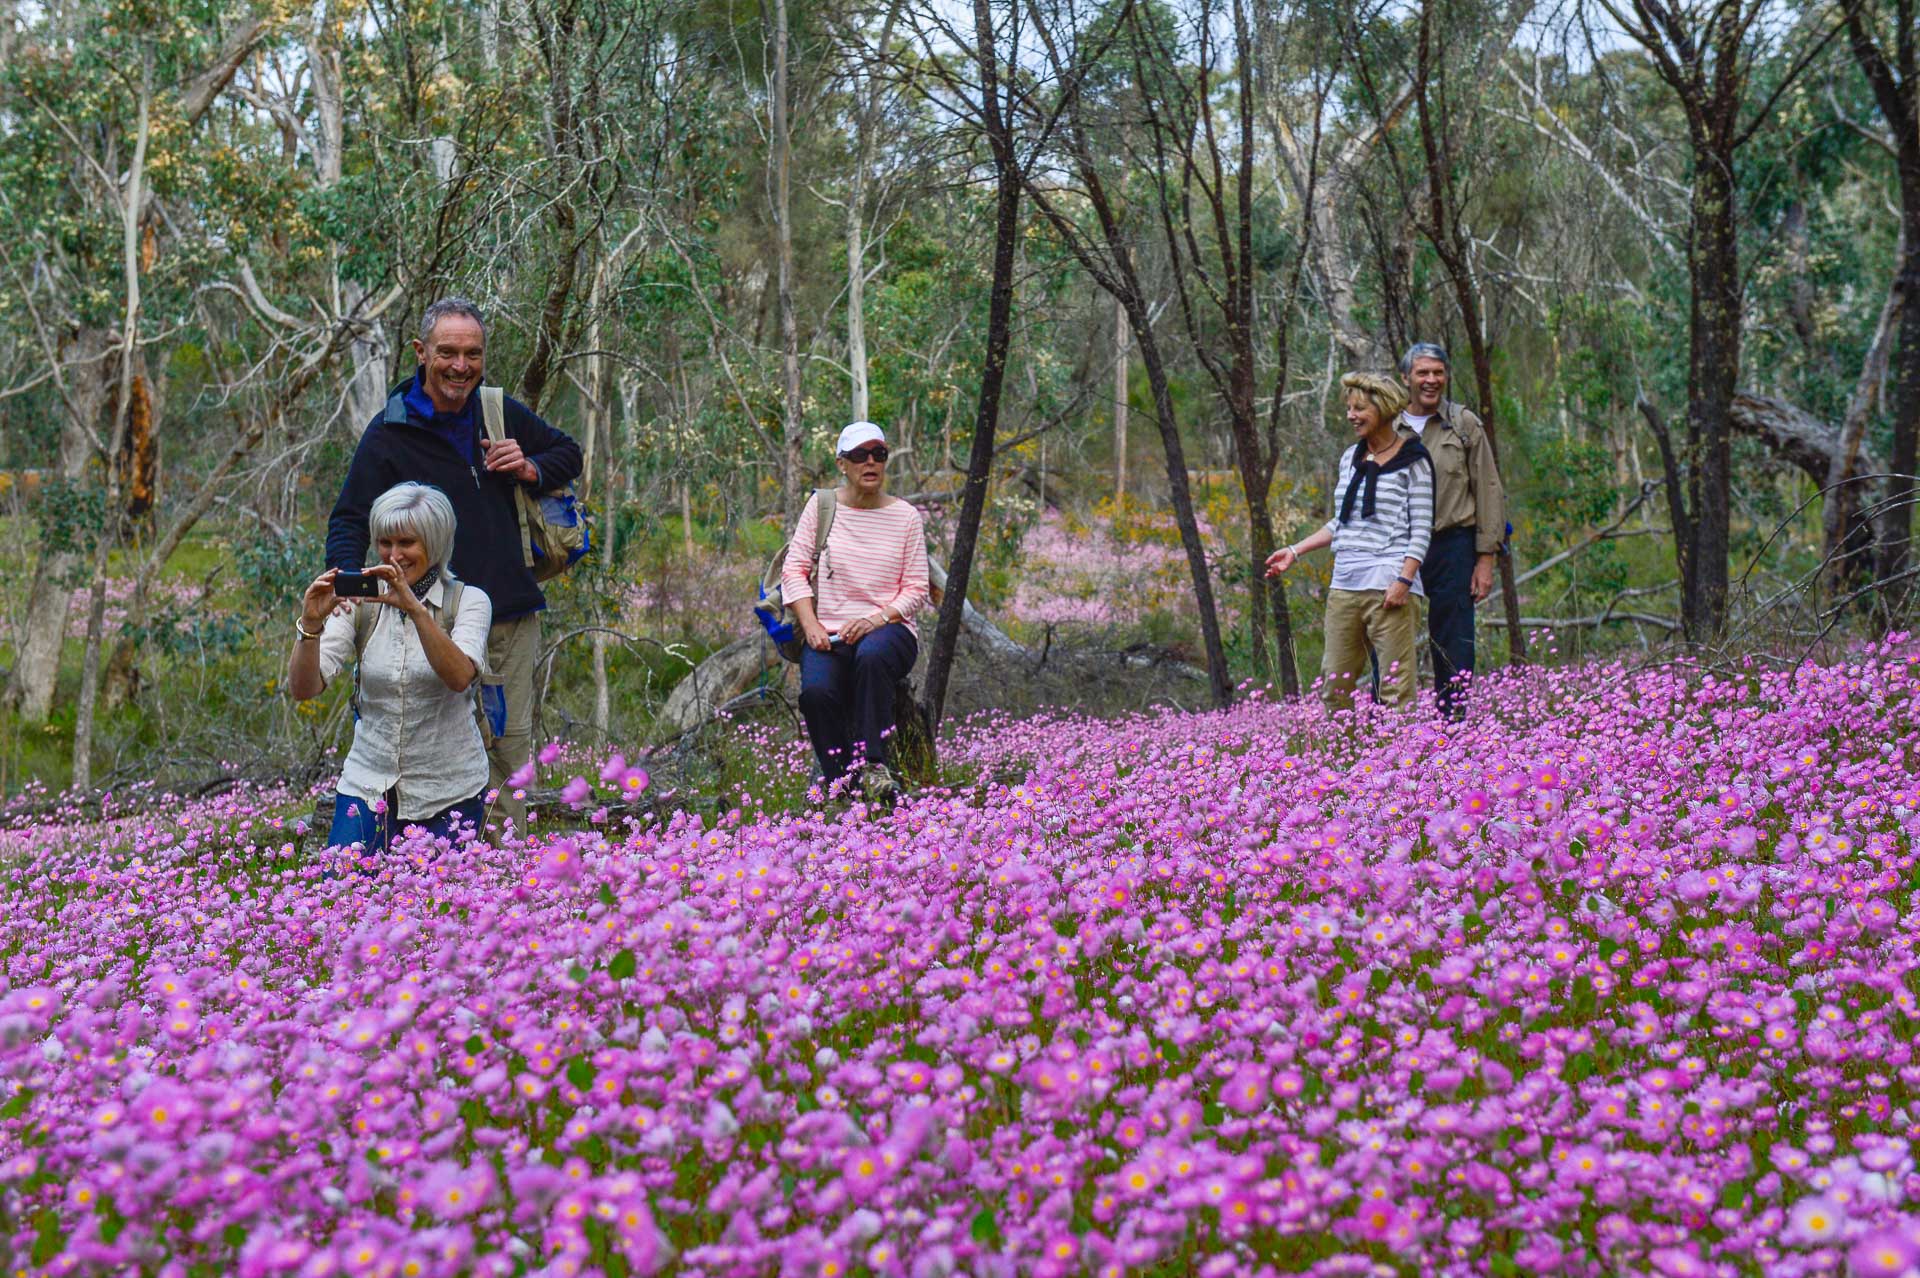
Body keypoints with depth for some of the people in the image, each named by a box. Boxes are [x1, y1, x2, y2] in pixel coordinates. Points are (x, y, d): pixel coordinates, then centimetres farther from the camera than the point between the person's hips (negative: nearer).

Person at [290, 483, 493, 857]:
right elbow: (303, 689, -9)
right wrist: (311, 623, -26)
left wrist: (413, 607, -36)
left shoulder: (468, 601, -6)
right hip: (369, 782, 2)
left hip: (449, 793, -2)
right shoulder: (359, 601, 0)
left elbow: (460, 677, -26)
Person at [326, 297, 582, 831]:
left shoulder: (501, 412, 9)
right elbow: (349, 520, -5)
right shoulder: (390, 432, -4)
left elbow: (568, 453, 24)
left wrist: (530, 469, 0)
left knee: (513, 743, 10)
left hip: (513, 617, 5)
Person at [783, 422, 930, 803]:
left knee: (871, 655, -39)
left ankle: (874, 766, -34)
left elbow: (916, 589, 5)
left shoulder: (905, 515, 7)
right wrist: (810, 625, -10)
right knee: (816, 691, -32)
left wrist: (877, 619, -13)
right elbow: (794, 570, 4)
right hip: (828, 633, 1)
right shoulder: (822, 506, 7)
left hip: (888, 629, -1)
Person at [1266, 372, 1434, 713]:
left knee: (1395, 686, -8)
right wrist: (1295, 551, 19)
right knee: (1333, 683, 3)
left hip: (1388, 585, -6)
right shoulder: (1350, 459, 18)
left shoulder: (1412, 461, 0)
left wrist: (1404, 580, -16)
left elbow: (1421, 528, -5)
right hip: (1345, 583, 6)